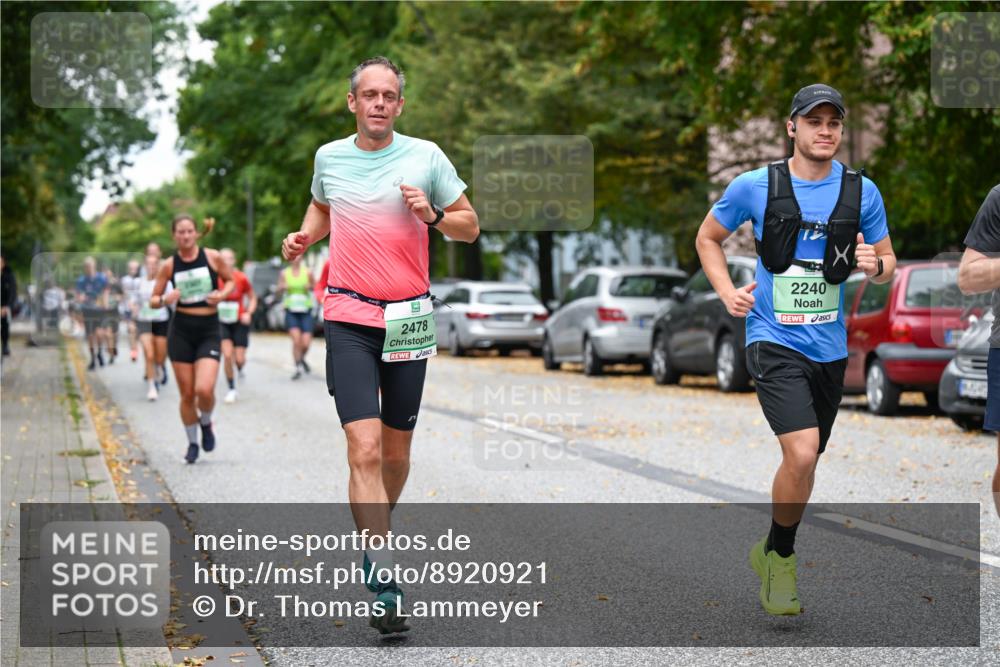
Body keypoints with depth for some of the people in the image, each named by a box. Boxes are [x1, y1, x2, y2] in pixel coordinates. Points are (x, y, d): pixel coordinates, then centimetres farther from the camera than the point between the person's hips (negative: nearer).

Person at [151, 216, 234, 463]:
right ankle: (192, 443, 24)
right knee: (187, 394, 3)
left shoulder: (212, 257, -2)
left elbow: (230, 281, 13)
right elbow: (153, 300, 6)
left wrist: (222, 294, -9)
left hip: (209, 331, -1)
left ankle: (206, 424, 16)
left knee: (204, 389, -17)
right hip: (181, 331, 1)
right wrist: (165, 299, -17)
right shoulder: (169, 265, 0)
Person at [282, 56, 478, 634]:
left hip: (409, 319, 1)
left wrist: (431, 215, -12)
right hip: (349, 319, 0)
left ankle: (378, 529, 38)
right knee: (364, 448, -14)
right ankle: (384, 585, -15)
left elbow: (470, 226, 7)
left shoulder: (426, 156, 1)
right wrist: (305, 236, 8)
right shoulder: (329, 157, 7)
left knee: (396, 451, 10)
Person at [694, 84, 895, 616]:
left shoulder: (862, 191, 1)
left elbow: (889, 263, 10)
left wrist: (875, 266, -13)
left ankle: (770, 551, 38)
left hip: (830, 347, 4)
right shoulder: (754, 186, -5)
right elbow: (707, 238, 10)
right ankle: (781, 559, 2)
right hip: (773, 341, -4)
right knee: (801, 453, -21)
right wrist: (727, 292, -5)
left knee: (805, 460, 14)